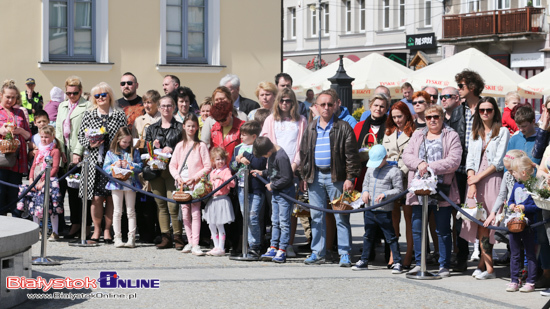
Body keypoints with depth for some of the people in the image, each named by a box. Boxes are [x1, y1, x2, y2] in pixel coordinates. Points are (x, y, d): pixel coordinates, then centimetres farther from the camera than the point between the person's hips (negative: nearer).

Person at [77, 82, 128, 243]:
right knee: (96, 197, -5)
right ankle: (96, 229, 9)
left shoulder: (119, 115, 6)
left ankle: (107, 230, 11)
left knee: (111, 197, 0)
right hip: (94, 161, 0)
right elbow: (81, 136, 11)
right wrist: (90, 144, -9)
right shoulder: (88, 115, 10)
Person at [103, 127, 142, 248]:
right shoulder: (111, 153, 5)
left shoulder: (134, 152, 7)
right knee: (117, 212, 3)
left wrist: (128, 165, -14)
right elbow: (105, 168, 1)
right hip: (116, 184, 0)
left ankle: (131, 238, 3)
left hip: (130, 184, 0)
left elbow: (140, 166, -1)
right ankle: (117, 237, 6)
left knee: (131, 212, 2)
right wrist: (115, 165, -15)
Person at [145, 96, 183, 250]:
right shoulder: (152, 128, 16)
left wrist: (172, 150, -13)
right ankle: (165, 237, 9)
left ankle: (178, 237, -2)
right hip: (156, 170, 4)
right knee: (161, 205, 4)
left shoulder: (179, 127, 5)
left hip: (172, 170, -4)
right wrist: (154, 147, -5)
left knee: (173, 205, -11)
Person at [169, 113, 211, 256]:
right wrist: (177, 177, -6)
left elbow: (207, 167, -4)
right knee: (185, 213, 6)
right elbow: (172, 165, 12)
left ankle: (195, 245, -14)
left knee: (195, 213, -10)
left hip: (196, 184, -4)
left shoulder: (201, 146, -1)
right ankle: (190, 242, 14)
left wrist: (195, 177, -14)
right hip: (182, 184, 4)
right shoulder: (180, 146, 12)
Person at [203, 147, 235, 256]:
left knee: (219, 225, -7)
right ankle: (216, 247, 18)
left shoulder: (226, 170, -7)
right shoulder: (212, 172, 17)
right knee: (212, 226, 9)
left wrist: (221, 177, -30)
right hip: (212, 200, 8)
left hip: (222, 199, -8)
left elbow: (232, 183, -21)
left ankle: (221, 248, -1)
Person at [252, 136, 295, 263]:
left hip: (285, 192, -10)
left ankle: (282, 251, -5)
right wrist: (262, 173, 11)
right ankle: (273, 248, 17)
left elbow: (286, 178, -23)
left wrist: (273, 186, -14)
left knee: (284, 222, -6)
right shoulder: (271, 154, 7)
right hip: (275, 193, 10)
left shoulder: (281, 157, -23)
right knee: (275, 222, 12)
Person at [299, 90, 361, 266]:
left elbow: (351, 155, -4)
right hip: (315, 177, 4)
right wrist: (303, 176, 12)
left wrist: (350, 178, -11)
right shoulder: (310, 129, 13)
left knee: (341, 217, -3)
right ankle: (317, 253, 15)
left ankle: (345, 254, 0)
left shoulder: (343, 128, -1)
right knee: (316, 216, 8)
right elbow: (304, 153, 18)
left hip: (336, 177, -4)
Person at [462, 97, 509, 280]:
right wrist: (472, 182, -4)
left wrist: (479, 177, -9)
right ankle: (484, 264, 2)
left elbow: (499, 161, -5)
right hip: (476, 181, 4)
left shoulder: (502, 132, 2)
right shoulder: (475, 133, 17)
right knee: (480, 223, -1)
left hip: (492, 180, -4)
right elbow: (470, 160, 10)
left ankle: (485, 266, -7)